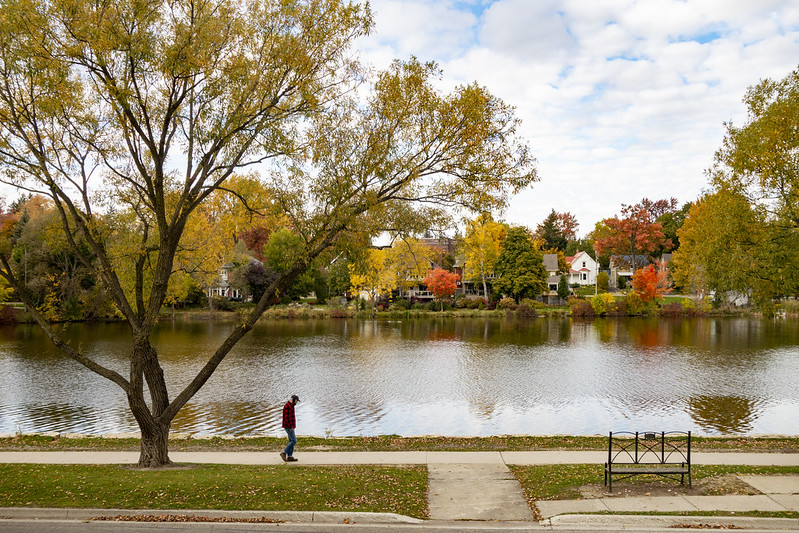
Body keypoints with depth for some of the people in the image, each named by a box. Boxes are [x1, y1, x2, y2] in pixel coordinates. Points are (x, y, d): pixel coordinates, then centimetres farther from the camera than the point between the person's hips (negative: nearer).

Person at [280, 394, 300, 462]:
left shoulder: (290, 406, 15)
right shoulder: (287, 406, -19)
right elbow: (287, 418, -23)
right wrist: (291, 427, -23)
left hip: (290, 426, 10)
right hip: (289, 427, -10)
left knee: (291, 441, 9)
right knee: (294, 441, -9)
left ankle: (290, 457, 10)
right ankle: (284, 453, -5)